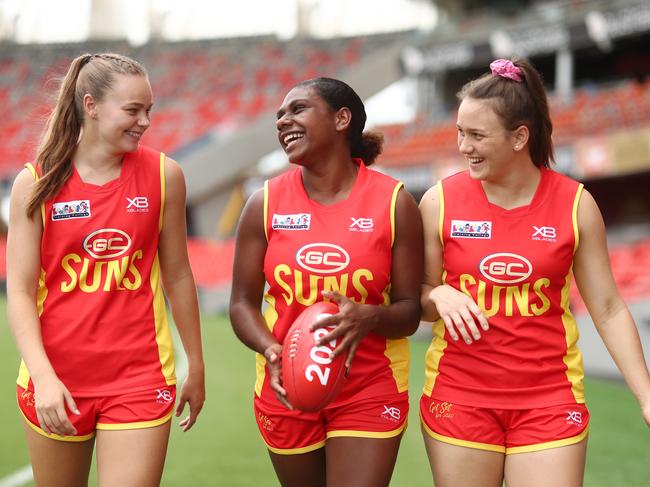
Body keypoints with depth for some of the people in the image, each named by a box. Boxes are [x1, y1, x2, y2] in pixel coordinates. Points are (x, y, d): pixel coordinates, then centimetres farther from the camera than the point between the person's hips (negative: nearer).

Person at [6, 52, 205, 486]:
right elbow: (20, 291, -5)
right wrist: (43, 376, -17)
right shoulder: (36, 183, -3)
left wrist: (196, 366, 12)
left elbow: (177, 275, 8)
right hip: (56, 380, 0)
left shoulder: (164, 175, 0)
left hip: (140, 379, 0)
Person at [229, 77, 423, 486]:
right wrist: (270, 350, -19)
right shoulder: (266, 204, -1)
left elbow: (409, 311, -3)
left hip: (369, 392, -2)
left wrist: (370, 318, -26)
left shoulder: (395, 203, -6)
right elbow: (243, 303, 2)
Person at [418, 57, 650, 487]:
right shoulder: (440, 202, -4)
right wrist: (439, 297, -16)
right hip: (459, 397, 1)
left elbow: (608, 309, 2)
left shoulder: (576, 205, -4)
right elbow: (417, 298, 7)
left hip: (549, 399, -1)